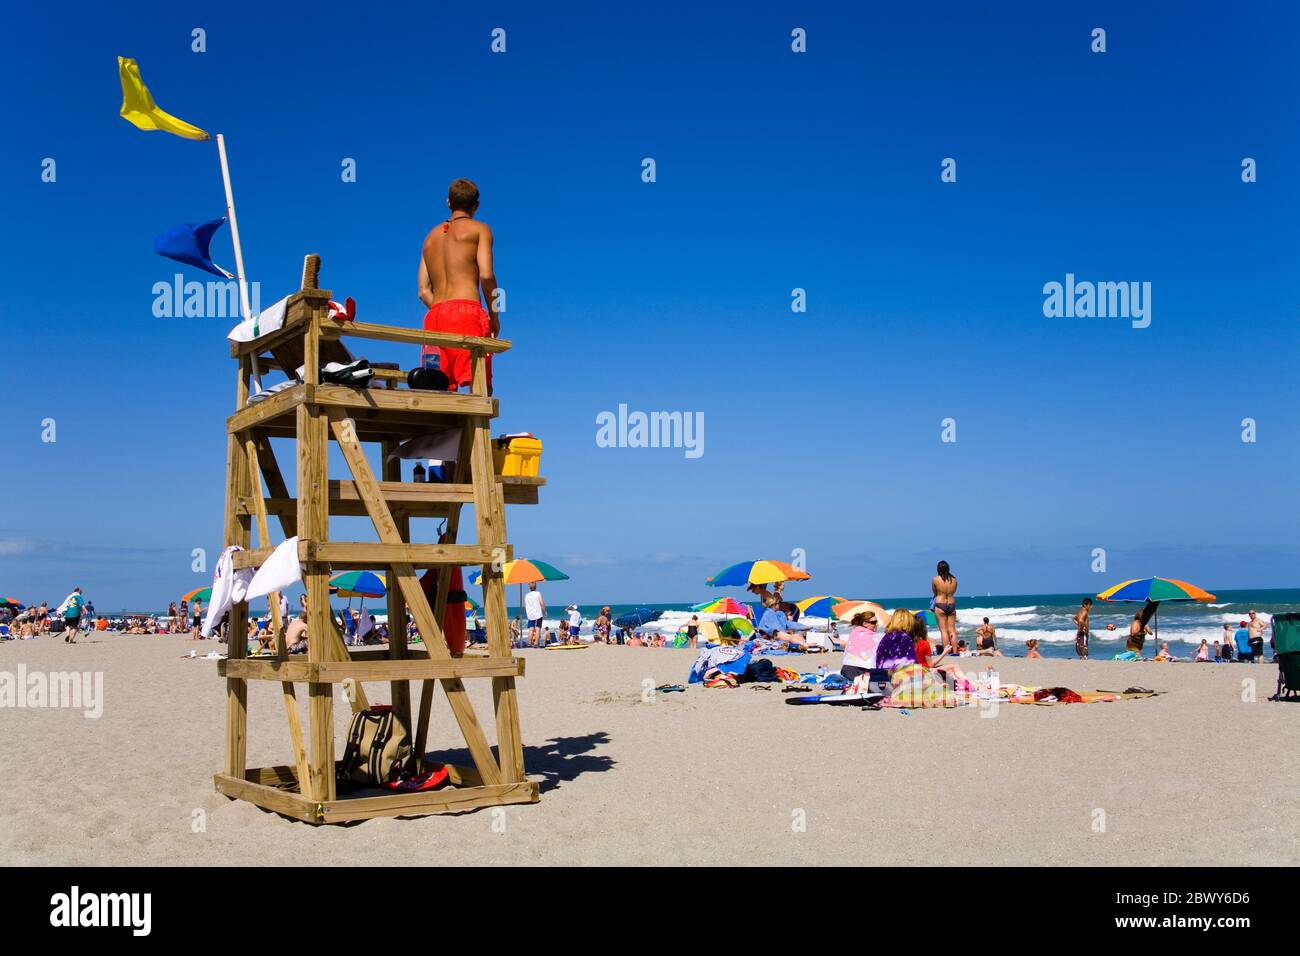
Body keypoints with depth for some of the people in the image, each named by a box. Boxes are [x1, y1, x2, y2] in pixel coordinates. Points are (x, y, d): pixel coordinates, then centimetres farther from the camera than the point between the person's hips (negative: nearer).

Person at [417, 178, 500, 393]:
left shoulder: (431, 236, 26)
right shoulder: (479, 229, 9)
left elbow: (424, 292, 17)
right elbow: (486, 275, -7)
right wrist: (494, 316, 2)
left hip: (434, 315, 6)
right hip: (467, 311, -6)